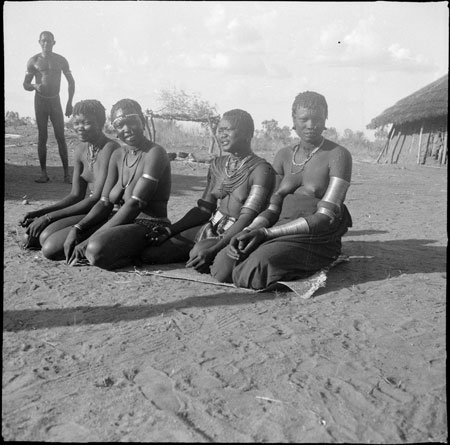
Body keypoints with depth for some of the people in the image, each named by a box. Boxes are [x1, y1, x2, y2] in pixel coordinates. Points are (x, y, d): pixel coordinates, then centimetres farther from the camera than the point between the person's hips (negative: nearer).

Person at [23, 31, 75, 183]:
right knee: (42, 137, -1)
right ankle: (43, 173, 2)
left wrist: (69, 102, 1)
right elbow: (25, 84, 5)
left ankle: (67, 173, -6)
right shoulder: (33, 61, 3)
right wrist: (35, 86, -19)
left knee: (60, 137, -6)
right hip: (40, 100, 0)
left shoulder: (61, 60, 4)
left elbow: (71, 82, 11)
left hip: (55, 100, 0)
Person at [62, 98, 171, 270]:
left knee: (97, 249, -35)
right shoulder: (118, 156, 11)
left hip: (148, 226, -7)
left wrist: (92, 239, -23)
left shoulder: (155, 153, -13)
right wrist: (77, 229, -11)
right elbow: (105, 203, 7)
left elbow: (135, 205, -21)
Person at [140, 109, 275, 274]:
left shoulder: (261, 169, -14)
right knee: (148, 252, -6)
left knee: (200, 251, -35)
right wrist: (168, 231, -2)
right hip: (211, 228, 6)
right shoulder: (217, 165, 8)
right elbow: (204, 209, 9)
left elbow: (247, 218, -23)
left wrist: (213, 250, -34)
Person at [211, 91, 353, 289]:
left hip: (316, 240, -4)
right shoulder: (284, 155, 12)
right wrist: (248, 231, -14)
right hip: (281, 232, 4)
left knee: (255, 270, -29)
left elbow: (326, 217, -14)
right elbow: (274, 207, 8)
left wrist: (267, 232, -18)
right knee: (222, 267, -19)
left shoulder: (338, 155, -6)